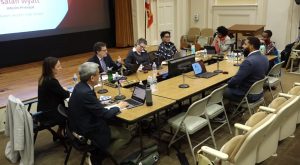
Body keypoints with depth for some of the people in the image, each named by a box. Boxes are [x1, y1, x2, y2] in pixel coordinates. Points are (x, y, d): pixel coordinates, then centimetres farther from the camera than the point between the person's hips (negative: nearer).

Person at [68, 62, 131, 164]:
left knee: (116, 124, 18)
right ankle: (97, 157, 8)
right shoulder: (86, 93, -30)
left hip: (82, 124, 9)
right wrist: (118, 107, -7)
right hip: (88, 130, -9)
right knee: (126, 135, 1)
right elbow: (105, 114, -23)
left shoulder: (80, 86, -1)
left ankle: (98, 154, 19)